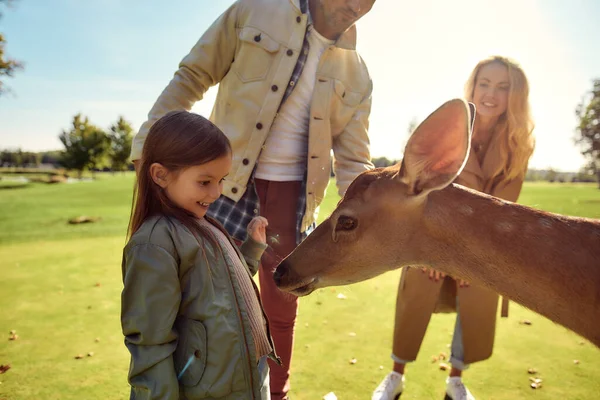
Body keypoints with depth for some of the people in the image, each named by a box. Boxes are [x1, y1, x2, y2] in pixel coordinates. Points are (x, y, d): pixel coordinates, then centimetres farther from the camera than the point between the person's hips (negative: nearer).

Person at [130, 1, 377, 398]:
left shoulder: (356, 74, 4)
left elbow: (354, 159, 4)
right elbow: (191, 77, 0)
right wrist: (148, 145, -6)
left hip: (292, 195, 2)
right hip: (229, 182, -2)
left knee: (282, 306, 12)